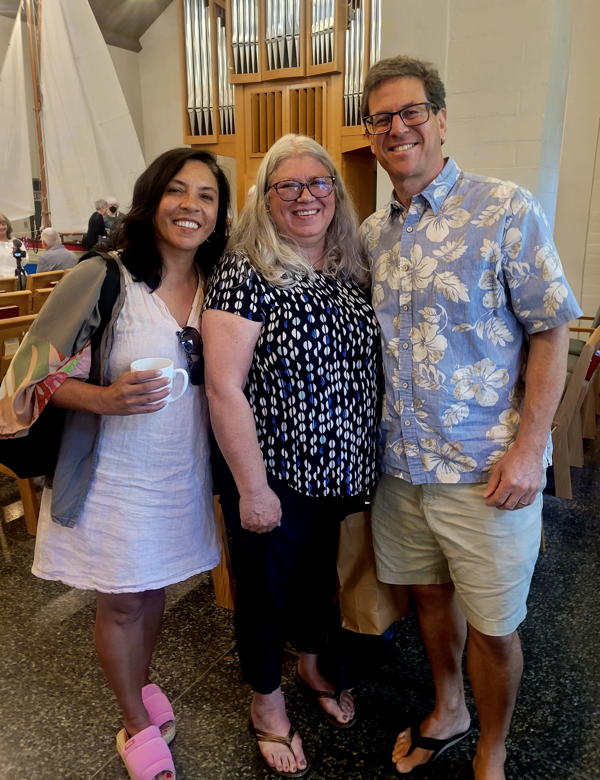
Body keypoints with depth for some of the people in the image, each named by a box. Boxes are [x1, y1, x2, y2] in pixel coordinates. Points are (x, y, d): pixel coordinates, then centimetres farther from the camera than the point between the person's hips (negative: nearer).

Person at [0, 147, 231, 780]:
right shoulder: (101, 278, -17)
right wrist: (104, 399, -28)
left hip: (182, 471, 5)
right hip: (113, 472, -4)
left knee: (154, 590, 23)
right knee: (121, 603, 13)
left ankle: (141, 688, 51)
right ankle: (138, 728, 38)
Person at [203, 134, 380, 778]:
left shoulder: (350, 271, 3)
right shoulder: (244, 274, -17)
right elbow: (223, 387, -21)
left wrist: (362, 458, 9)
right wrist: (252, 487, -19)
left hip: (340, 470, 6)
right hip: (273, 475, -6)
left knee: (320, 573, 26)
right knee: (266, 586, 15)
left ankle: (310, 664, 55)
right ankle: (266, 700, 42)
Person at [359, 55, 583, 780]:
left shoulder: (506, 210, -8)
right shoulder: (372, 232, 8)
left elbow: (550, 331, -8)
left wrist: (529, 445, -15)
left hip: (484, 467, -5)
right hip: (399, 460, 5)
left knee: (491, 626, 9)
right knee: (428, 591, 21)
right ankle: (447, 711, 47)